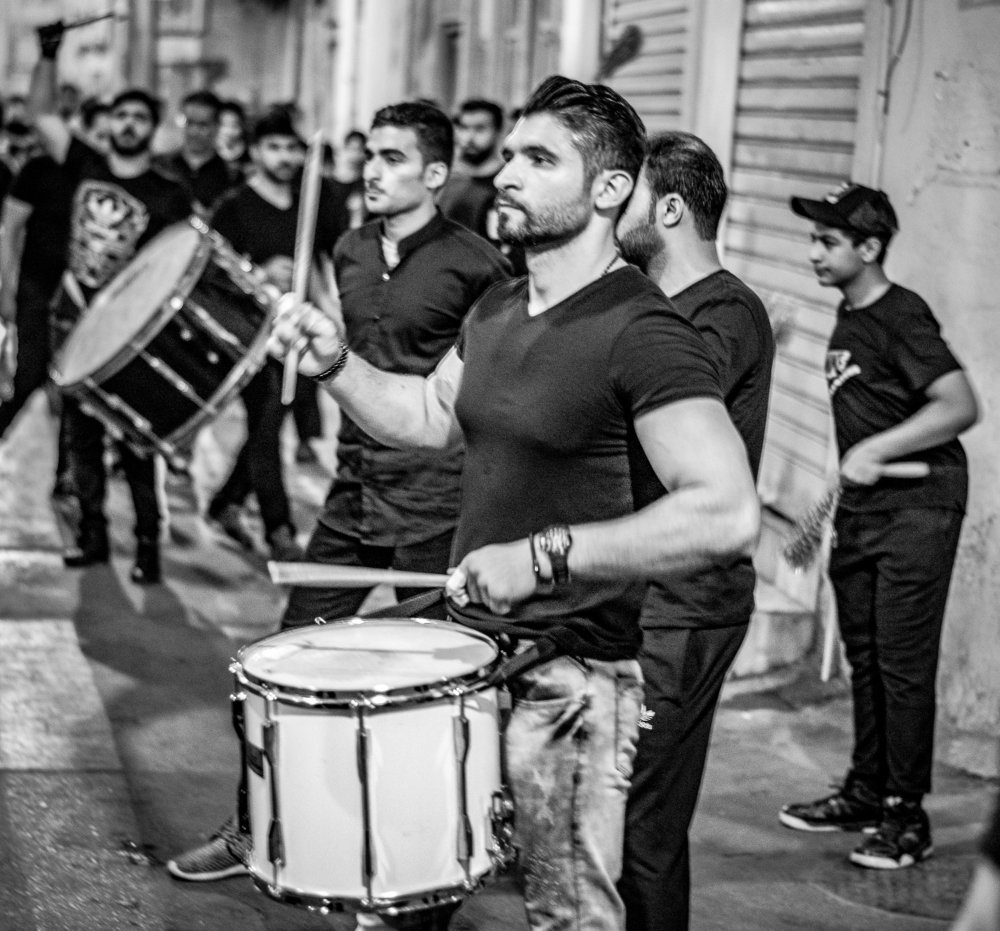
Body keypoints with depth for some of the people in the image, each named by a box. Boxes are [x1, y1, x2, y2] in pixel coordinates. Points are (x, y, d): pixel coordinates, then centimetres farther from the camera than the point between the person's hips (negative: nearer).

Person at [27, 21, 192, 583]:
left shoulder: (168, 197, -5)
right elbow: (42, 112, 2)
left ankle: (149, 544, 5)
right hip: (77, 325, 4)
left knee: (134, 443, -2)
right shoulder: (85, 166, 6)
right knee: (83, 437, 10)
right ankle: (93, 535, 21)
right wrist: (50, 54, -12)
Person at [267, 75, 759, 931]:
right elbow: (431, 416, 27)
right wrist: (337, 365, 8)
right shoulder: (497, 312, 10)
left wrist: (544, 556, -29)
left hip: (569, 681, -9)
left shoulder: (644, 335, -19)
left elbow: (726, 514, -29)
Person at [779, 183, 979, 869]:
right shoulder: (848, 317, 12)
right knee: (863, 656, 13)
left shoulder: (902, 316, -14)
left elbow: (961, 406, -23)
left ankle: (908, 818, 0)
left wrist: (876, 452, -26)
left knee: (903, 663, -7)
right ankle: (866, 793, 25)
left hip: (918, 508, -9)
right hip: (862, 510, 9)